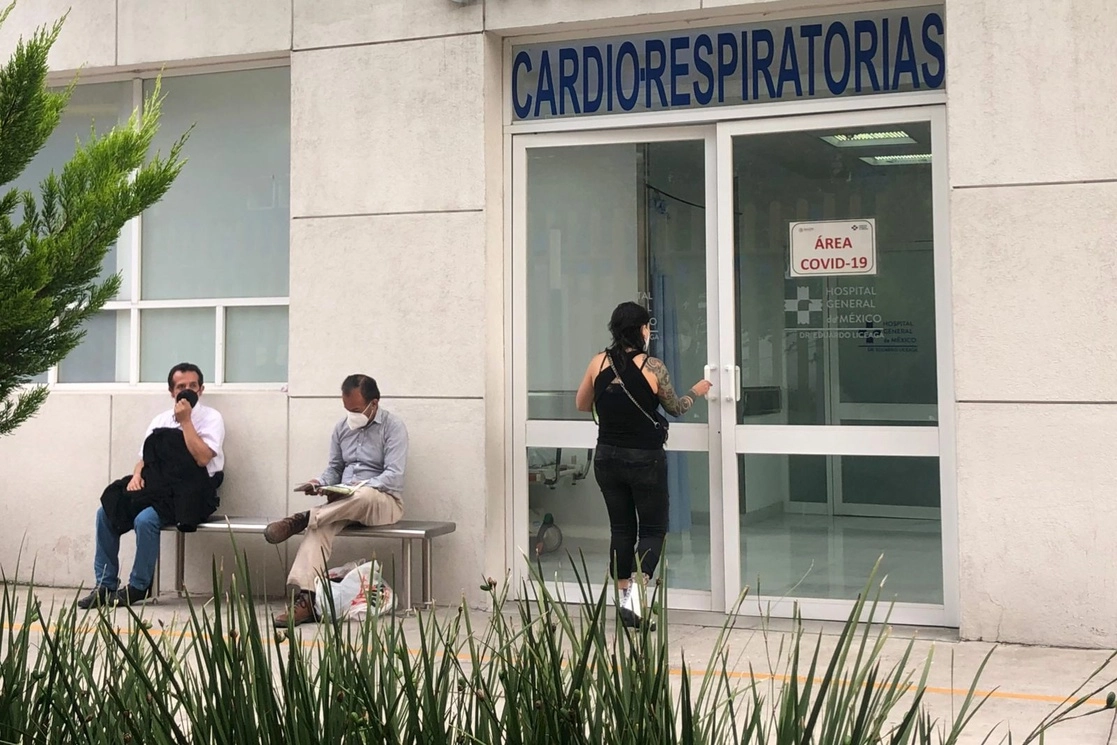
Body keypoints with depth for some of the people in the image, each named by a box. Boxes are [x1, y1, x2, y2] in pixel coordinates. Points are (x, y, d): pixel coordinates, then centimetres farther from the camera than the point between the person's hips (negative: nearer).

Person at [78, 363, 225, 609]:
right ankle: (105, 585, -4)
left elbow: (202, 458, -16)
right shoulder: (161, 420, 16)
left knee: (145, 519, -30)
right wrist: (136, 475, -6)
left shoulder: (211, 418, -1)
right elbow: (144, 459, 17)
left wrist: (185, 421, -14)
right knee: (106, 513, -11)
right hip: (158, 489, 6)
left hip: (190, 494, -6)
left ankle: (138, 587, -11)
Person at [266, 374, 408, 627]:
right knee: (320, 526, -29)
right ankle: (305, 597, -43)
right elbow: (334, 468, 17)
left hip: (384, 501, -4)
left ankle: (302, 519, -24)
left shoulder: (393, 426, -5)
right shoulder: (342, 428, 14)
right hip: (344, 502, 4)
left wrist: (360, 486, -27)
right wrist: (320, 483, -6)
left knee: (364, 497, -41)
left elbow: (394, 476, -14)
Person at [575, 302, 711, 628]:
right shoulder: (653, 366, -11)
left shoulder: (599, 362, -3)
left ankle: (623, 597, 17)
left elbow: (582, 404, 10)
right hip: (645, 459, -4)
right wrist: (696, 392, 23)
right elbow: (676, 408, 4)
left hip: (608, 458, 4)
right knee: (653, 528, 7)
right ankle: (637, 588, -13)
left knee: (621, 528, 15)